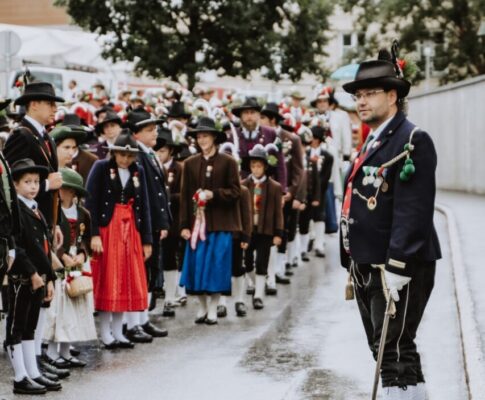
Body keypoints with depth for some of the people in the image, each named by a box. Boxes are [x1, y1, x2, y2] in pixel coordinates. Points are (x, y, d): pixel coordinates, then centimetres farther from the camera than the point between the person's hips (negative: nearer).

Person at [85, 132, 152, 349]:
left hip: (131, 230, 5)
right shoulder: (101, 168, -5)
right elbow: (90, 202, -11)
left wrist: (147, 239, 6)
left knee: (128, 280, 5)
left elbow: (144, 206, 9)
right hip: (107, 229, -5)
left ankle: (117, 331, 12)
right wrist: (94, 234, -19)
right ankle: (105, 333, 4)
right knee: (107, 280, -2)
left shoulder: (138, 172, 8)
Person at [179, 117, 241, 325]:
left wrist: (213, 194, -16)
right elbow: (184, 196, 5)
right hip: (197, 221, 2)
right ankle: (202, 306, 17)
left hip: (220, 224, -2)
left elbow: (235, 191, -1)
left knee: (216, 264, 0)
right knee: (197, 265, 3)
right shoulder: (190, 163, 6)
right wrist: (184, 225, 0)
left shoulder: (227, 162, 0)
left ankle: (213, 308, 10)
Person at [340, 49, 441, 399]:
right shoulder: (373, 143, 18)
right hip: (368, 266, 10)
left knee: (395, 352, -11)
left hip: (399, 269, -10)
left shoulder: (412, 141, -11)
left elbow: (413, 210, -20)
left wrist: (396, 268, -24)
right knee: (384, 351, 13)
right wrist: (355, 266, 19)